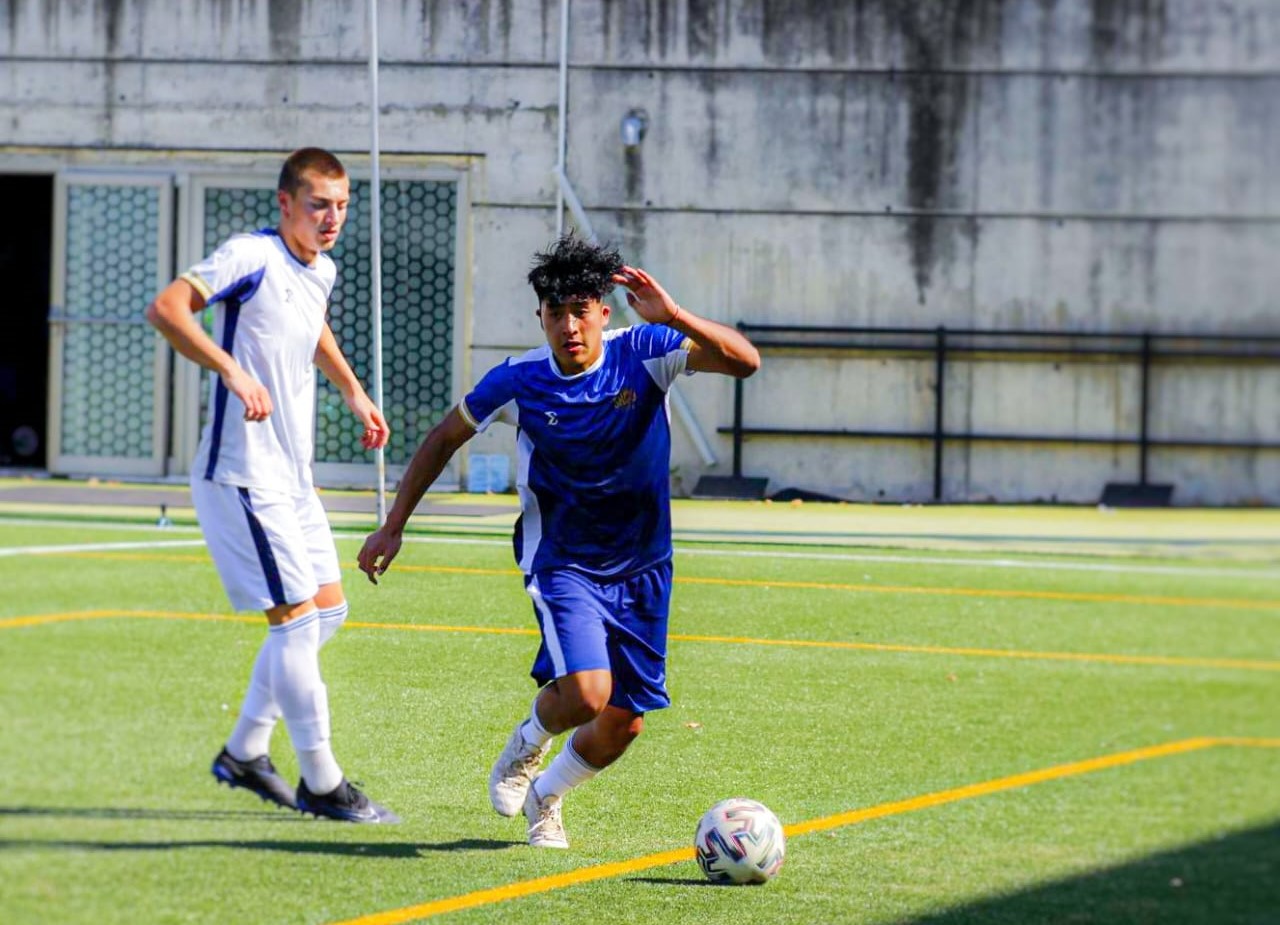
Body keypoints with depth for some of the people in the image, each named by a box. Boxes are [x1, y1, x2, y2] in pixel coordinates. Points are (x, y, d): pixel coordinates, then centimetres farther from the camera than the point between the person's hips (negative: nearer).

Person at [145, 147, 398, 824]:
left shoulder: (321, 273, 11)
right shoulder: (251, 258, -16)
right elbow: (165, 309, -28)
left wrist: (353, 393, 27)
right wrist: (232, 370, -36)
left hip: (291, 476, 9)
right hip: (242, 475, -9)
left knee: (328, 610, 13)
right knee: (297, 618, -9)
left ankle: (244, 751, 23)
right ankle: (320, 782, -2)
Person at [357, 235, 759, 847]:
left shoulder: (642, 353, -13)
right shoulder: (519, 381, -12)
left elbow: (745, 361, -25)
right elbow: (445, 437, 5)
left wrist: (672, 316, -39)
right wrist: (394, 526, 5)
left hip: (640, 567, 2)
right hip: (561, 561, -2)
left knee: (624, 723, 5)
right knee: (585, 693, -25)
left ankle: (545, 797, 36)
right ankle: (528, 742, 11)